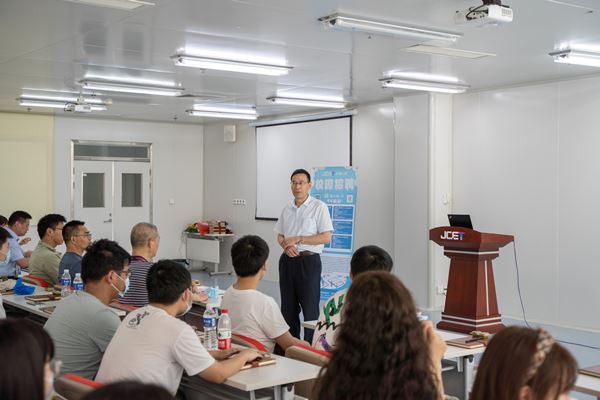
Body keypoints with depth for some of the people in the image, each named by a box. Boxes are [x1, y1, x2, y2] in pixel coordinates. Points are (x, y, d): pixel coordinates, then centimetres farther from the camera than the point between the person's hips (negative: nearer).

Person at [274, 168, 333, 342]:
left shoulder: (319, 207, -6)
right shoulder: (287, 209, 12)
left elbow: (326, 237, -12)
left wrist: (298, 239, -15)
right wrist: (286, 246, -5)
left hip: (308, 262, -6)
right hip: (288, 261, 6)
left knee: (310, 307, -3)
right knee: (288, 307, 12)